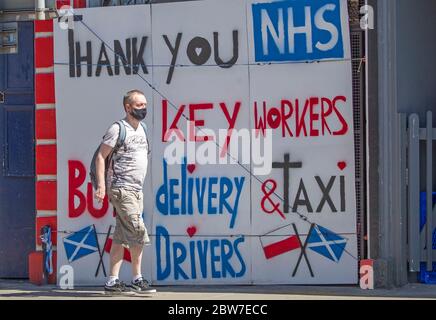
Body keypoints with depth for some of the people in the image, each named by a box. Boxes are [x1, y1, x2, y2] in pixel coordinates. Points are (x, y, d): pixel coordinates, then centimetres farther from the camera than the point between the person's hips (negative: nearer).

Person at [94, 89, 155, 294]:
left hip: (137, 190, 8)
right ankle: (137, 279, -2)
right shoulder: (118, 129, -9)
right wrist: (101, 185, -20)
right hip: (121, 189, -8)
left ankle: (112, 281, 7)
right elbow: (100, 157, -11)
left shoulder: (141, 130, 16)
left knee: (122, 237, 6)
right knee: (138, 232, -11)